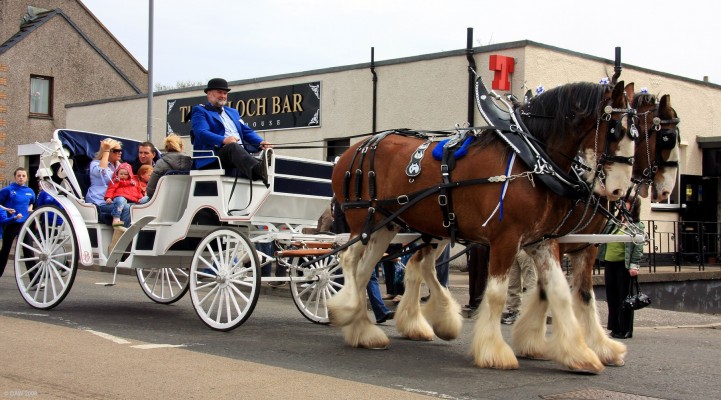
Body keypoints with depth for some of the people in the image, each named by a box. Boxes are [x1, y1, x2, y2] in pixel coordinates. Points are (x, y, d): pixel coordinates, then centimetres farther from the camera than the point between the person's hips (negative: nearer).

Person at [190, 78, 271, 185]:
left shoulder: (232, 112, 34)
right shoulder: (200, 111, 11)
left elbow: (247, 131, 26)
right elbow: (202, 133, -8)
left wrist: (260, 142, 3)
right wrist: (223, 140, -25)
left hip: (240, 151, 8)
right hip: (215, 152, -8)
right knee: (233, 147, -41)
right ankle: (260, 170, -68)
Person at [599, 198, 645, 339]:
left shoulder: (637, 226, -4)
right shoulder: (613, 223, 14)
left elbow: (638, 248, -11)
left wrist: (634, 266, -17)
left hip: (624, 264, -6)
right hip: (609, 263, 6)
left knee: (624, 296, -1)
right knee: (612, 296, 10)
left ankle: (625, 330, 7)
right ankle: (614, 326, 20)